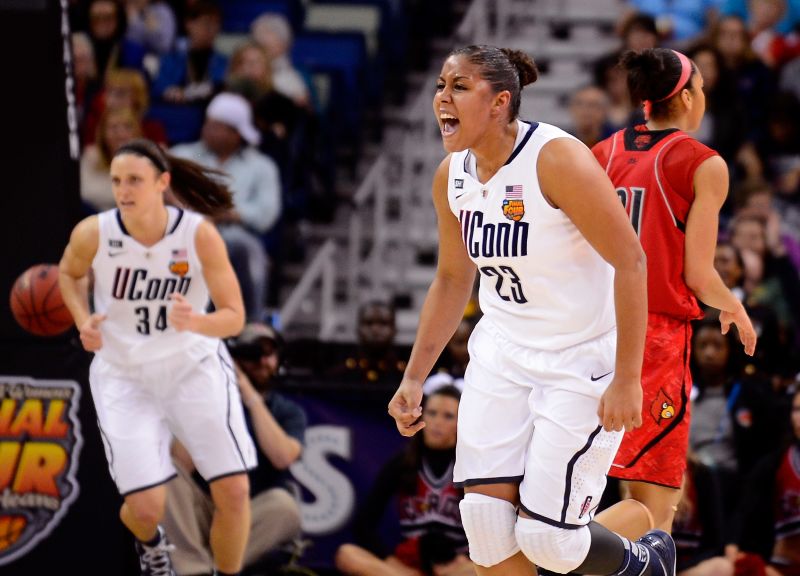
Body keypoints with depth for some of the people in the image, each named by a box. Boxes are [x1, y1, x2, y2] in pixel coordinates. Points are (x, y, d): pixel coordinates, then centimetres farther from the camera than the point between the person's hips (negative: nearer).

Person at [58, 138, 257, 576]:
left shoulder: (199, 235, -19)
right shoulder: (93, 234, -17)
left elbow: (234, 317, -15)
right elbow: (69, 273, 8)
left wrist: (195, 322, -36)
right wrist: (83, 321, -11)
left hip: (194, 367, 0)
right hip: (125, 377, 0)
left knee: (234, 491, -8)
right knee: (145, 507, -10)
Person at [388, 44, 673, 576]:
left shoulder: (558, 160, -21)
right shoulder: (451, 176, 1)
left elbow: (631, 262, -20)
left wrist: (627, 380, -22)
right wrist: (414, 378, 14)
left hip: (582, 362, -6)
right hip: (501, 353, 6)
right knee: (487, 520, -8)